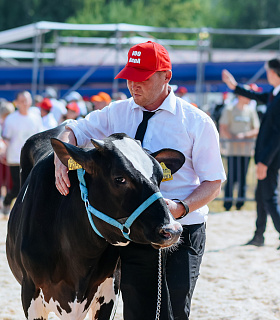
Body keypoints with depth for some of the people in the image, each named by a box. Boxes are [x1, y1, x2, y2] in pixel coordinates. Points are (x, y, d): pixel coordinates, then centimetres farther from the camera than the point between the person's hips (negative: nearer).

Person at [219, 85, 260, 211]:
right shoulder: (229, 110, 3)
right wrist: (235, 138, -14)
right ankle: (228, 202, -2)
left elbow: (256, 131, 9)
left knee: (243, 177, 2)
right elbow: (223, 130, -1)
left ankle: (240, 202, 8)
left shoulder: (251, 111, 12)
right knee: (232, 176, -8)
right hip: (233, 148, -3)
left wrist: (244, 135, -9)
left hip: (247, 149, 3)